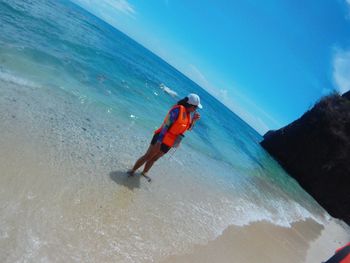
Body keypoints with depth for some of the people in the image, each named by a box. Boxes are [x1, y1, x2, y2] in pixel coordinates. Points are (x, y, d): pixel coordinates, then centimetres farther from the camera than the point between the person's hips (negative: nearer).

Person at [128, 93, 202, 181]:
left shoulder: (187, 113, 7)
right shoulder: (178, 109, -18)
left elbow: (188, 128, 20)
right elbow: (166, 125, -23)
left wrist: (194, 119, 1)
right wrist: (159, 141, -26)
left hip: (168, 143, 7)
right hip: (162, 139, -7)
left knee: (154, 158, 21)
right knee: (147, 156, 2)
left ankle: (144, 172, 38)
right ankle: (132, 170, 18)